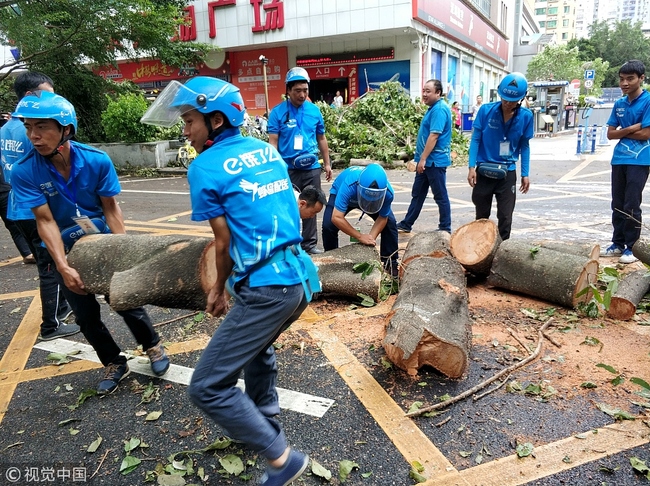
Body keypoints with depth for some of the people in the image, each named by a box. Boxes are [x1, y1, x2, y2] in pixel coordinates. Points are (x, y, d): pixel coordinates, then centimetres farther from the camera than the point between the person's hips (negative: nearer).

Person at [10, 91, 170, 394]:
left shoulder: (97, 161, -19)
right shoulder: (23, 173, -18)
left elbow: (111, 208, -11)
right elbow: (45, 221, -19)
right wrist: (63, 267, -27)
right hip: (65, 250, 1)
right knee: (86, 315, 8)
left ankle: (153, 346, 29)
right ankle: (114, 363, 29)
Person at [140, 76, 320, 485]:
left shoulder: (205, 167, -8)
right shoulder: (267, 150, 12)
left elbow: (225, 242, -4)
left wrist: (220, 288, 15)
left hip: (266, 290, -9)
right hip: (303, 278, 9)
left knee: (208, 388, 2)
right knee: (257, 347, 33)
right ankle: (266, 427, 49)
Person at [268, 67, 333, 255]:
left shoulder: (315, 110, 4)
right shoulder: (277, 112, -6)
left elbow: (321, 139, 13)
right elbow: (273, 142, -7)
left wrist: (327, 163, 13)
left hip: (312, 168, 3)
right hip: (287, 169, -3)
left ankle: (310, 243, 22)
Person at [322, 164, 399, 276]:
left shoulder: (387, 192, -36)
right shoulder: (348, 186, -47)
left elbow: (382, 218, -21)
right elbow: (336, 218, -48)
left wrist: (371, 238, -33)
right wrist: (360, 236, -44)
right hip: (340, 194, -2)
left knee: (390, 223, -13)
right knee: (328, 226, -21)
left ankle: (390, 263, 5)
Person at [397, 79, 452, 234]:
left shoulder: (439, 109, -17)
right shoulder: (434, 108, 14)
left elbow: (434, 136, -24)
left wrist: (422, 159, -24)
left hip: (435, 161, -10)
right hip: (427, 160, 10)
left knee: (440, 196, 0)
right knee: (417, 194, 15)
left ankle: (445, 229, 11)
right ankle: (406, 225, 23)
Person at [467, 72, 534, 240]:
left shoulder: (526, 116, -4)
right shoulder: (486, 110, -9)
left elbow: (524, 146, 4)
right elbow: (475, 139, -4)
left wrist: (525, 174, 2)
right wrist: (472, 167, -9)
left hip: (508, 173, 1)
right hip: (483, 171, 0)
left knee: (505, 217, 3)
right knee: (481, 216, 12)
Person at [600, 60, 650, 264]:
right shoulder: (619, 104, 10)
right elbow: (610, 134, 7)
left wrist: (622, 131, -4)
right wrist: (631, 128, -7)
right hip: (618, 160, 6)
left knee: (631, 206, -3)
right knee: (617, 205, 10)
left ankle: (629, 247, 7)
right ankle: (617, 243, 21)